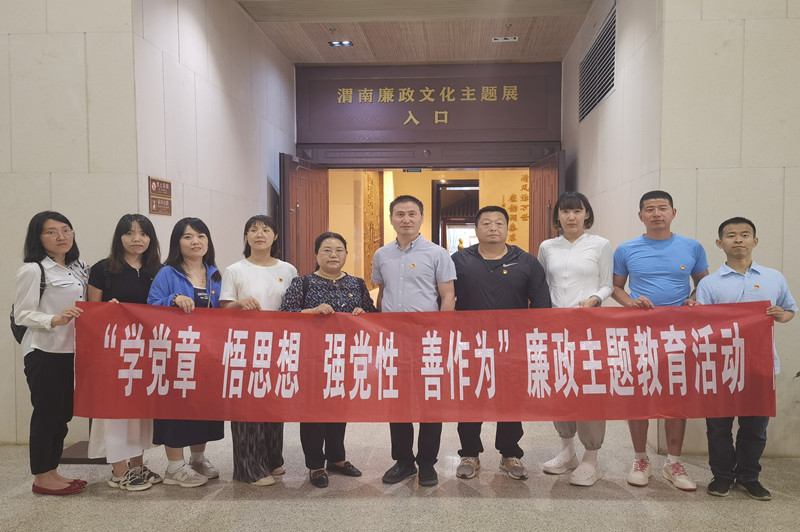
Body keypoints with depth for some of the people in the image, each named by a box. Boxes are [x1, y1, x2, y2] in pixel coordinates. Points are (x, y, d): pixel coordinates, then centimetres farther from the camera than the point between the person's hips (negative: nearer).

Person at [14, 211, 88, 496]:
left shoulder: (78, 268, 11)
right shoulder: (33, 270, -11)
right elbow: (22, 315, -13)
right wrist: (55, 320, -28)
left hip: (71, 351, 7)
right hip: (44, 353, -7)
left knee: (63, 413, 13)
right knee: (45, 413, 2)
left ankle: (53, 471, 26)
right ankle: (41, 478, 15)